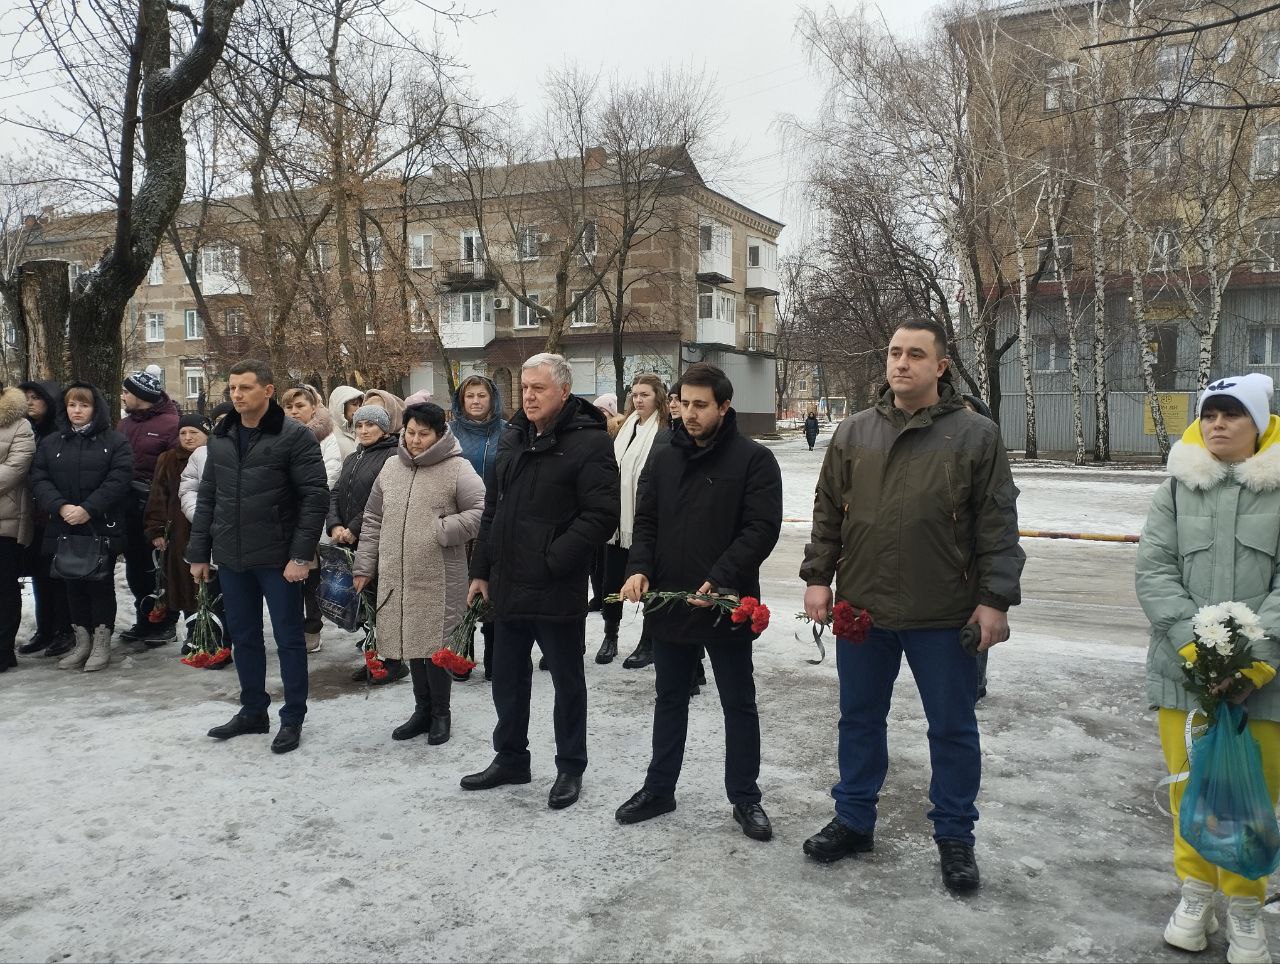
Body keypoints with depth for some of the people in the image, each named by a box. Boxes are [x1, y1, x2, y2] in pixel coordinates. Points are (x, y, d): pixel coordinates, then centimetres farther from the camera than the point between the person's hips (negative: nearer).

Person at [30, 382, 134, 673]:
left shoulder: (115, 441, 0)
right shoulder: (50, 443, 11)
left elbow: (119, 479, -11)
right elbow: (39, 480, 2)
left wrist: (88, 509, -20)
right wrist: (61, 507, -15)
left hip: (102, 528, -4)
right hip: (64, 529, 4)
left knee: (101, 584, 2)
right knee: (73, 585, 9)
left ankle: (102, 643, 12)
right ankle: (82, 641, 21)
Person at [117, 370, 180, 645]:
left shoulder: (170, 424, -11)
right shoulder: (124, 425, 12)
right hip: (128, 508, 7)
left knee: (158, 567, 2)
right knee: (135, 566, 14)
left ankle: (166, 623, 14)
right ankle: (144, 620, 26)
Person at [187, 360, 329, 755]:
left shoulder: (295, 436, -10)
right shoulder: (220, 437, 9)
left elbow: (315, 498, -13)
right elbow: (207, 498, 14)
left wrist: (301, 554, -18)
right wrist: (199, 553, 11)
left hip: (277, 558, -6)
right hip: (231, 559, 6)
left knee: (288, 638, 4)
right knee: (243, 637, 16)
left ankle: (292, 719, 16)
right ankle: (253, 711, 31)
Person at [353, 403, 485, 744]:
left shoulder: (458, 469, -7)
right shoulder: (391, 467, 11)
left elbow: (482, 512, -13)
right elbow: (373, 520, 16)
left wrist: (442, 531, -18)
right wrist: (364, 566, 13)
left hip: (439, 579, -5)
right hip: (396, 577, 5)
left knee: (434, 645, 0)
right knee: (411, 642, 14)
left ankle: (440, 713, 19)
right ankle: (423, 709, 29)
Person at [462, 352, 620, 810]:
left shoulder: (589, 442, -13)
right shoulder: (512, 438, 10)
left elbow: (601, 515, -19)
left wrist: (552, 560, -21)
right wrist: (481, 569, 14)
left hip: (559, 589, -7)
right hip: (508, 584, 7)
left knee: (568, 681, 9)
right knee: (507, 677, 18)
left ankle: (570, 767, 24)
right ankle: (510, 758, 35)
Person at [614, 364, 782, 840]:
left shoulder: (754, 460, -8)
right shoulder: (664, 459, 8)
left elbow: (762, 529, -15)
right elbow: (646, 522, 8)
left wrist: (721, 579, -25)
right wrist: (639, 568, -10)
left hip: (727, 605, -4)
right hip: (669, 603, 5)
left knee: (739, 705, 10)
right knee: (669, 700, 17)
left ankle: (745, 798, 24)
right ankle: (659, 791, 31)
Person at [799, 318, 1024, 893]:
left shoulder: (976, 436, -3)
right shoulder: (854, 432, 6)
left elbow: (998, 526, -4)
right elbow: (827, 512, 10)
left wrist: (995, 600, -9)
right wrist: (818, 577, 4)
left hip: (944, 615, -3)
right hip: (861, 607, 3)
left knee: (952, 727, 10)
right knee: (860, 719, 15)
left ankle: (955, 836, 27)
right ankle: (853, 820, 32)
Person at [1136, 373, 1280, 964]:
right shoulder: (1178, 486, 4)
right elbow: (1153, 570, -3)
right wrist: (1196, 645, -14)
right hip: (1184, 669, 1)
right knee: (1190, 786, 10)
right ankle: (1196, 892, 27)